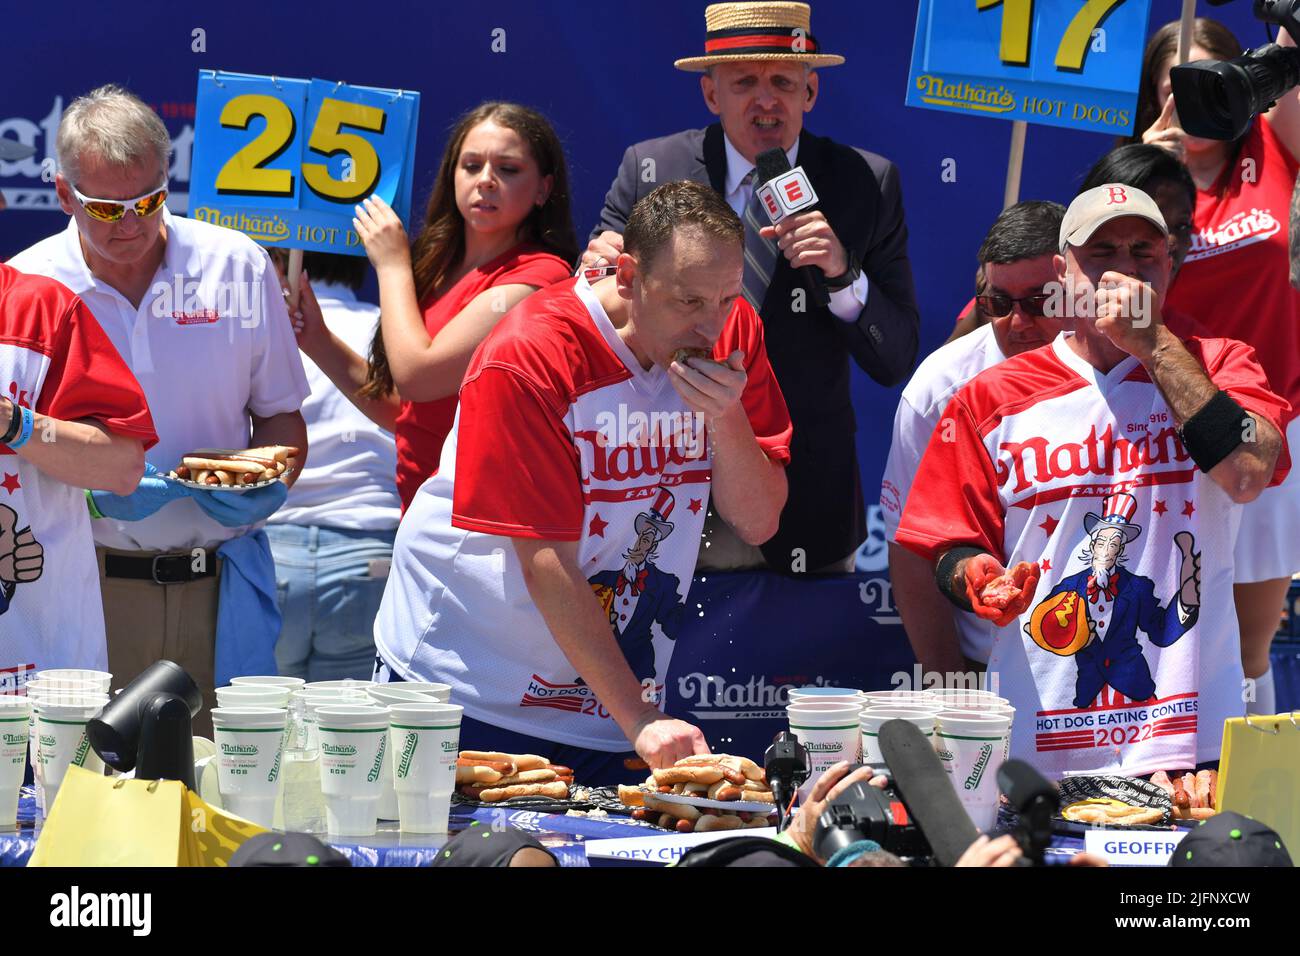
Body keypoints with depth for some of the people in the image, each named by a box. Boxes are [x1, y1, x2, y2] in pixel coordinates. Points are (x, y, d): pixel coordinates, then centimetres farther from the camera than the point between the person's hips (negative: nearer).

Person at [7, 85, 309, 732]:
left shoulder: (238, 267, 4)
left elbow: (279, 413, 14)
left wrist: (268, 484, -7)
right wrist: (91, 489, -16)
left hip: (219, 583, 1)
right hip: (85, 589, -1)